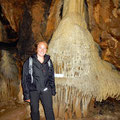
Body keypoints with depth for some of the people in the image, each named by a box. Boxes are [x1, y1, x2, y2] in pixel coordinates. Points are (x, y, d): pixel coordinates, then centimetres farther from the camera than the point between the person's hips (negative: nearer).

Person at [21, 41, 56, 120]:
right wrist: (26, 95, -5)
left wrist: (53, 90, 11)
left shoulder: (48, 61, 5)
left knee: (49, 110, -3)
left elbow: (51, 77, 13)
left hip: (46, 90, 2)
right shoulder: (29, 62, -5)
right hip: (33, 91, -1)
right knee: (34, 111, 10)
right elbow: (25, 79, -3)